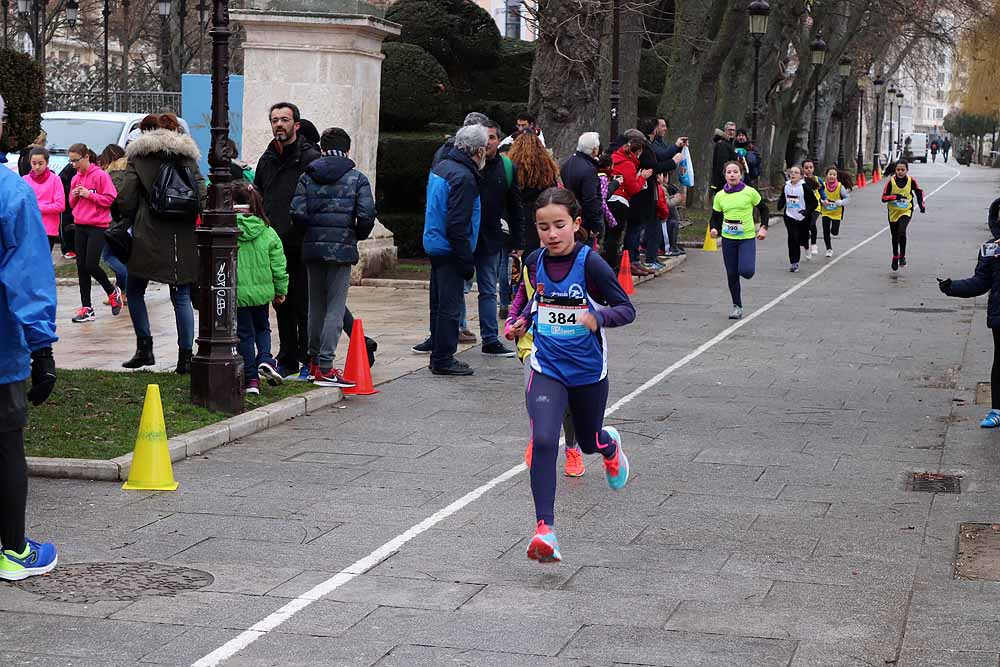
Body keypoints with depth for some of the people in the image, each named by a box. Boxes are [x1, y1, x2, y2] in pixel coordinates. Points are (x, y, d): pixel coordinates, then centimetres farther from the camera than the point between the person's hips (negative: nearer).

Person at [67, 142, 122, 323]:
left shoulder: (101, 175, -9)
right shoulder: (76, 179, 12)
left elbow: (111, 199, -12)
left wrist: (89, 194, -17)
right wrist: (74, 196, -2)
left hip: (98, 226, -7)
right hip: (80, 226, 7)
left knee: (91, 265, -10)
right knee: (81, 266, 4)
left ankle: (112, 292, 17)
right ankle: (86, 308, 9)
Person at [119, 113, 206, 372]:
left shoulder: (138, 157, 1)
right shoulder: (187, 157, 11)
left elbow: (127, 200, -4)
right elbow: (203, 197, 4)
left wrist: (128, 221, 14)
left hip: (149, 237, -3)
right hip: (183, 239, 3)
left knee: (135, 291, 14)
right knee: (181, 297, 7)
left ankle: (144, 347, 7)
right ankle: (185, 356, 4)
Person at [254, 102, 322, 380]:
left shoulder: (310, 158, -5)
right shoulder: (267, 160, 16)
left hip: (301, 245, -6)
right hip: (274, 246, 7)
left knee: (304, 307, -3)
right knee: (282, 307, 12)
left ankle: (308, 362, 3)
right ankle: (287, 362, 20)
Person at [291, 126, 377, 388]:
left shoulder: (307, 177, 4)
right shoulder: (357, 179, -2)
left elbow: (298, 213, -7)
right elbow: (367, 215, -12)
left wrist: (311, 233, 10)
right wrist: (357, 236, 6)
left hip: (312, 248, 3)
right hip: (342, 249, -3)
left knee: (316, 307, 16)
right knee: (335, 308, -2)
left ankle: (314, 360, 25)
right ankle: (324, 367, -8)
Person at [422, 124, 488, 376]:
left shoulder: (441, 167, 11)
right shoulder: (464, 178, -20)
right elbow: (457, 225, -24)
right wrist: (467, 260, -19)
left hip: (435, 247, 10)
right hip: (450, 251, -10)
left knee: (440, 304, 16)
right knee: (450, 306, -3)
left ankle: (438, 355, 24)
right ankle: (443, 360, 1)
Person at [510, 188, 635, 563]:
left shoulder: (591, 263, -16)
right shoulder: (535, 261, -1)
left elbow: (627, 309, -15)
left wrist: (599, 316, -33)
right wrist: (524, 321, 6)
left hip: (588, 372, -2)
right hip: (547, 369, 2)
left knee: (589, 441, 20)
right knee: (543, 441, -20)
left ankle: (611, 446, 60)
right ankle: (544, 529, -19)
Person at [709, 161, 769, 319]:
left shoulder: (750, 192, -6)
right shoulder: (720, 196, 1)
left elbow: (763, 209, 7)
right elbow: (716, 217, 9)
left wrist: (763, 227, -4)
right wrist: (714, 229, -11)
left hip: (747, 237, -3)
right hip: (728, 239, 3)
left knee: (746, 271, -18)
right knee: (732, 274, 5)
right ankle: (737, 306, 18)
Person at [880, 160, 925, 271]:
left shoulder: (911, 180, -8)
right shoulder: (891, 181, -11)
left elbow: (919, 191, 11)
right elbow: (884, 198, -12)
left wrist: (921, 205, 2)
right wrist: (896, 196, -27)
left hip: (906, 212, -2)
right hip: (893, 212, 2)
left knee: (902, 232, -25)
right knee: (895, 237, 14)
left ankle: (902, 256, -9)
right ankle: (895, 258, 35)